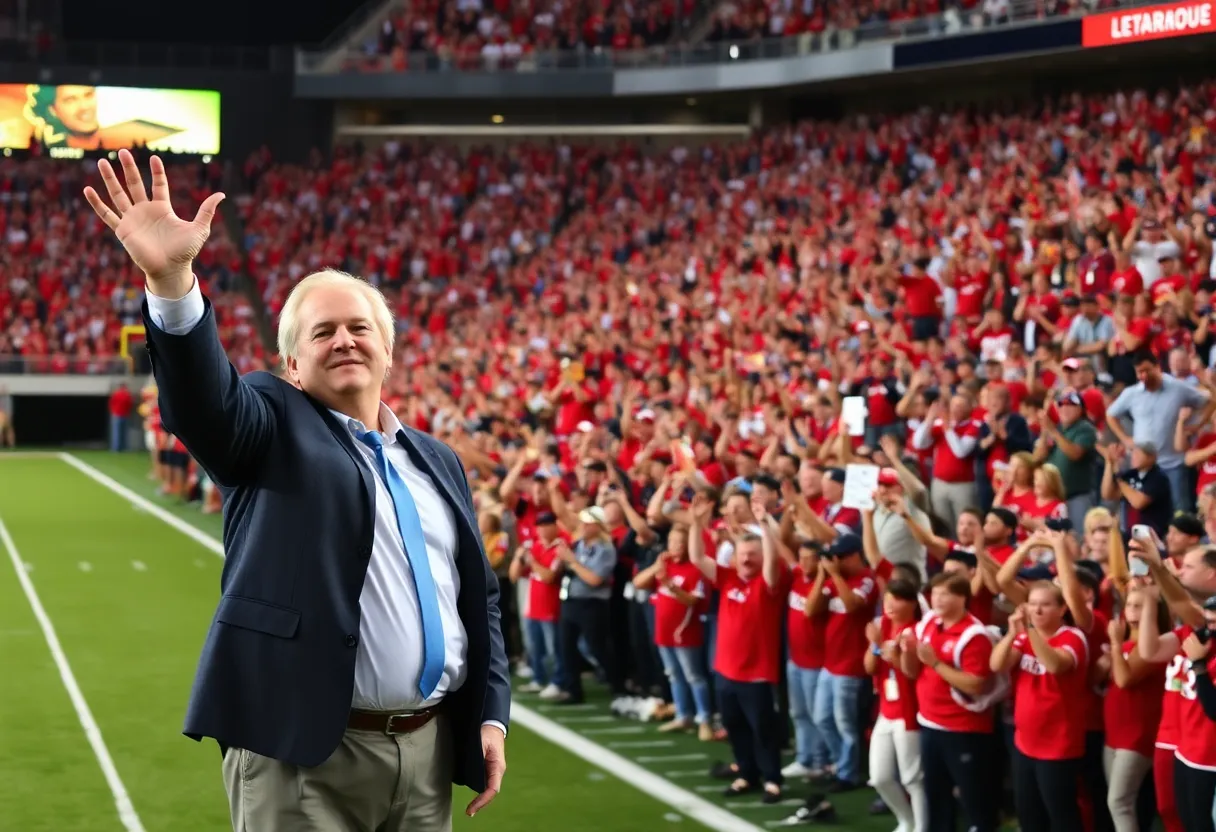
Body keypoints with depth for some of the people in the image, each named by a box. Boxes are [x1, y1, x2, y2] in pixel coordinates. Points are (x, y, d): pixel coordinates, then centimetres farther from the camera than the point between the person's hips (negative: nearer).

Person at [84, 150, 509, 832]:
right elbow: (207, 398, -21)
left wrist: (492, 714, 8)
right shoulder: (275, 429, 1)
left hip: (429, 748, 5)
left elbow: (479, 595, 19)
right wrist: (172, 280, -38)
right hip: (305, 752, -5)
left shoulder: (438, 462, 17)